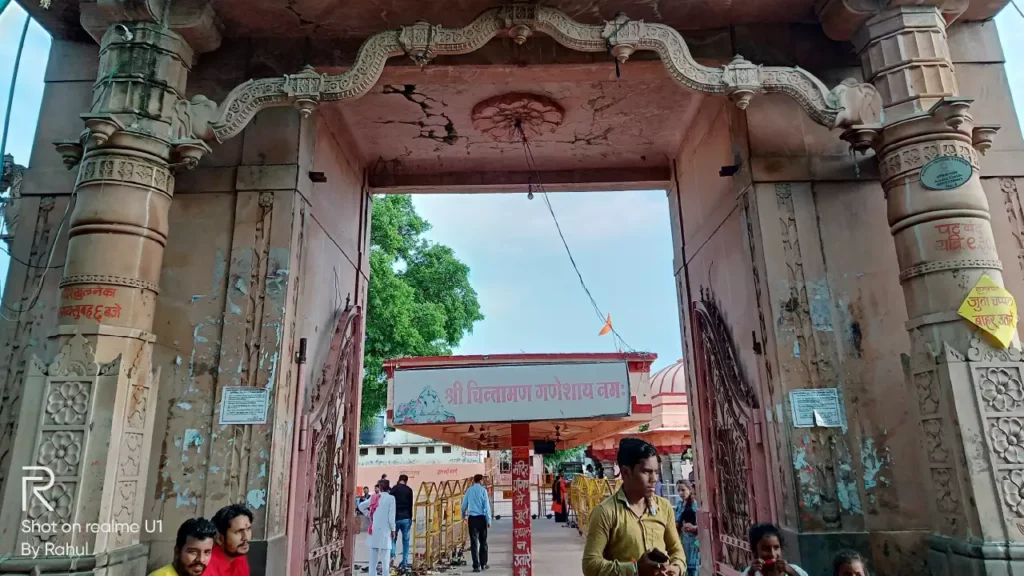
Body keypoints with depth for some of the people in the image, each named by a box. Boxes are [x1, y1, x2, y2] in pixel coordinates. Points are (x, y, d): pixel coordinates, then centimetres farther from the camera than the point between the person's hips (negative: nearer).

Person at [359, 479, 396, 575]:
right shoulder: (391, 498, -10)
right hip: (384, 530, -5)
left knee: (373, 558, 11)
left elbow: (361, 506, 13)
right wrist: (393, 530, -1)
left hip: (374, 530, 5)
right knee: (385, 558, 1)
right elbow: (391, 516, -12)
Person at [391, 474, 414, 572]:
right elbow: (410, 505, 3)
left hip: (396, 517, 0)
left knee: (393, 538, 16)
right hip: (406, 518, 0)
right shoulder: (409, 490, 2)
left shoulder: (394, 489, 1)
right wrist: (410, 518, 9)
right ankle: (404, 564, 4)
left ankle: (392, 555, -8)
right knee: (405, 541, 6)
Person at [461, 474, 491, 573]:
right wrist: (489, 520, -2)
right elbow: (487, 506, -7)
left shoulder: (469, 490, 4)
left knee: (474, 542, 3)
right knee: (483, 542, 13)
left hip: (472, 518, 2)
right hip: (481, 518, -2)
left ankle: (476, 566, 0)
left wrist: (464, 516, 29)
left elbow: (464, 505, 12)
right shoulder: (483, 490, -5)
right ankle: (483, 564, 19)